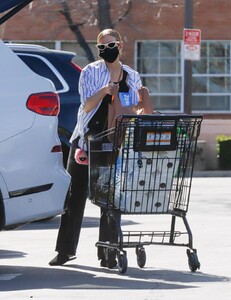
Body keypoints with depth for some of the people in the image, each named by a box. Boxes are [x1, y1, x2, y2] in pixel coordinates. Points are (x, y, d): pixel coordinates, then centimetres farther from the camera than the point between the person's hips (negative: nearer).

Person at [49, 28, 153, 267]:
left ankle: (107, 252, 6)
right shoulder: (90, 72, 2)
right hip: (86, 139, -2)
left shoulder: (132, 77, 10)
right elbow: (87, 106, -7)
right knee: (75, 194, 0)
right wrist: (104, 91, -24)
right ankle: (65, 249, 7)